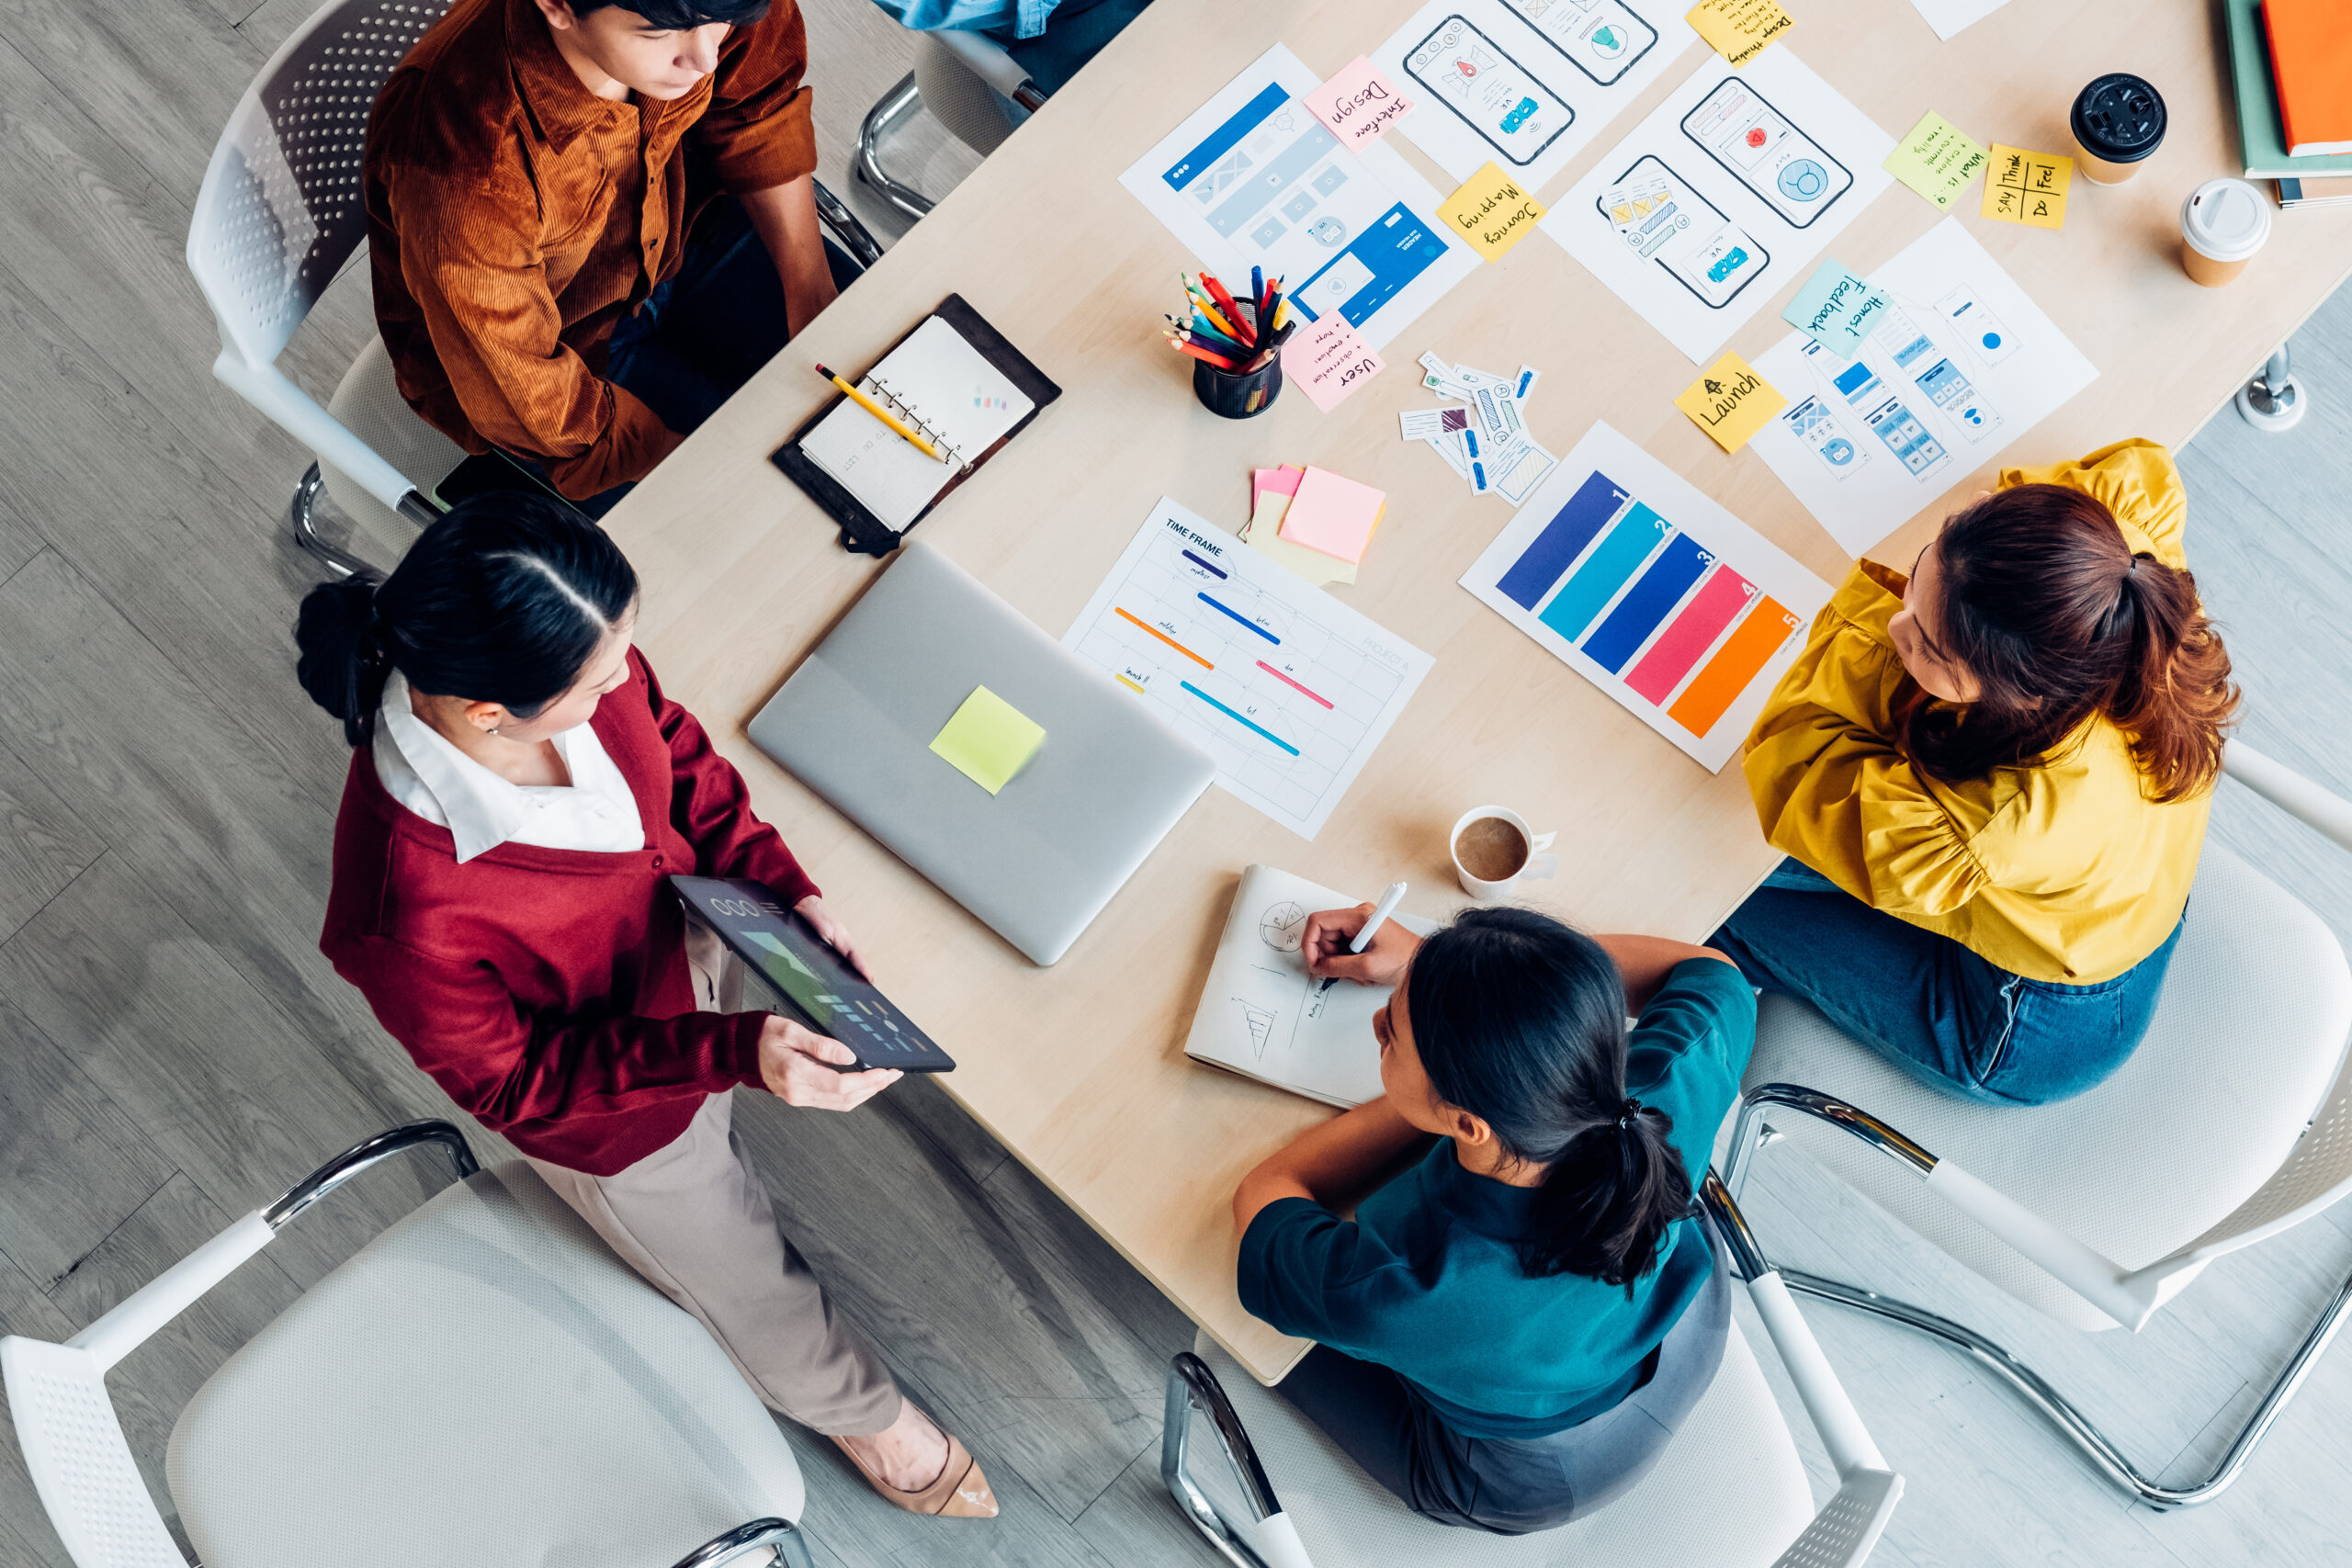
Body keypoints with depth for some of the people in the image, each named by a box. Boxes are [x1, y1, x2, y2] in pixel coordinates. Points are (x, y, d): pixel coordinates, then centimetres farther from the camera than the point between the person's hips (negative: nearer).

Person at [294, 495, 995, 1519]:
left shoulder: (575, 654, -30)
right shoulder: (409, 921, -45)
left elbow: (673, 748, -7)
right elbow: (515, 1081, -26)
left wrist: (785, 887, -17)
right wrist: (738, 1053, -36)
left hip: (690, 934, 4)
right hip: (616, 1118, -4)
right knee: (756, 1289, 25)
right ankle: (857, 1409, 58)